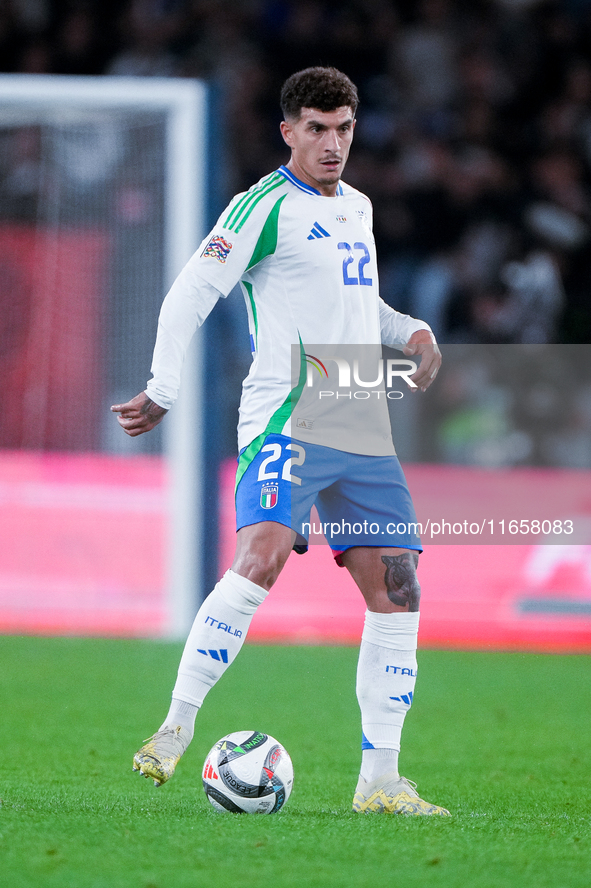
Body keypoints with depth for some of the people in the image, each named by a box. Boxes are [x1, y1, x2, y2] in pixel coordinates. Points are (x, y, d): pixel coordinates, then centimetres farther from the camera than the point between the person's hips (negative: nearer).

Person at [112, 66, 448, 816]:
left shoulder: (357, 207, 18)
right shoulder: (265, 207, -5)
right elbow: (191, 294, -9)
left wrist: (412, 332, 16)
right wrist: (163, 390, -17)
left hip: (364, 433, 7)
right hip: (286, 421, -7)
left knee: (396, 592, 1)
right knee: (261, 559, -27)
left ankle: (379, 781, 6)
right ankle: (176, 727, -18)